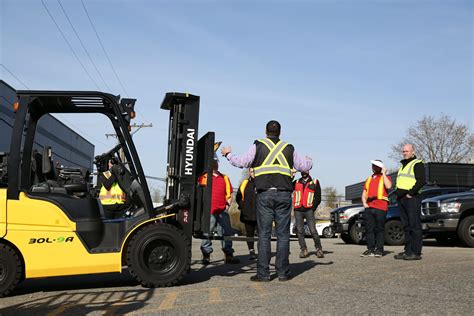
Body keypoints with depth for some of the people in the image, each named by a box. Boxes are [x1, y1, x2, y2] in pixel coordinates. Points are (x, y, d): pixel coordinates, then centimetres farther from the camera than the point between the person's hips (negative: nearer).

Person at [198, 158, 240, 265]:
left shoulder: (224, 178, 15)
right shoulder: (203, 178, 4)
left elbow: (229, 194, 19)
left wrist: (227, 204, 7)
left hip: (222, 211, 3)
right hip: (208, 211, -3)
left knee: (227, 233, 5)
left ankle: (228, 256, 12)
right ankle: (206, 255, 9)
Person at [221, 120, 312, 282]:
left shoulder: (258, 146, 5)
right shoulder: (289, 148, 13)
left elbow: (241, 162, 2)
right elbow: (304, 166, 18)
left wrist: (228, 154, 20)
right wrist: (309, 161, 42)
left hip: (264, 194, -1)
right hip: (284, 195, 2)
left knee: (264, 234, 1)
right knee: (283, 234, 5)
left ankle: (263, 273, 1)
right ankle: (283, 272, 7)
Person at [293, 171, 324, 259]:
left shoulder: (314, 182, 11)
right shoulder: (296, 183, 15)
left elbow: (318, 198, 8)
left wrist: (313, 208, 0)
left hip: (309, 210, -2)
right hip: (298, 211, 2)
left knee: (313, 231, -9)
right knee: (299, 231, -2)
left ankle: (319, 249, 2)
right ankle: (303, 250, 5)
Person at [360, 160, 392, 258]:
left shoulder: (385, 178, 9)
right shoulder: (368, 179, 24)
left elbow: (388, 186, -14)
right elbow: (364, 194, 23)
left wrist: (384, 174, -7)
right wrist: (364, 203, 5)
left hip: (380, 208, -5)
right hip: (369, 208, 5)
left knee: (379, 229, -2)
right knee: (369, 229, 4)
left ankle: (379, 250, 2)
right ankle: (370, 250, 9)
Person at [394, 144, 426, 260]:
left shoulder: (417, 164, -4)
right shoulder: (403, 165, 24)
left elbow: (421, 181, -15)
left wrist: (411, 192, -18)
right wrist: (398, 193, 13)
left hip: (412, 198, -9)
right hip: (402, 199, 9)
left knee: (415, 226, -8)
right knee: (406, 226, 10)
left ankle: (416, 252, -8)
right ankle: (408, 250, 15)